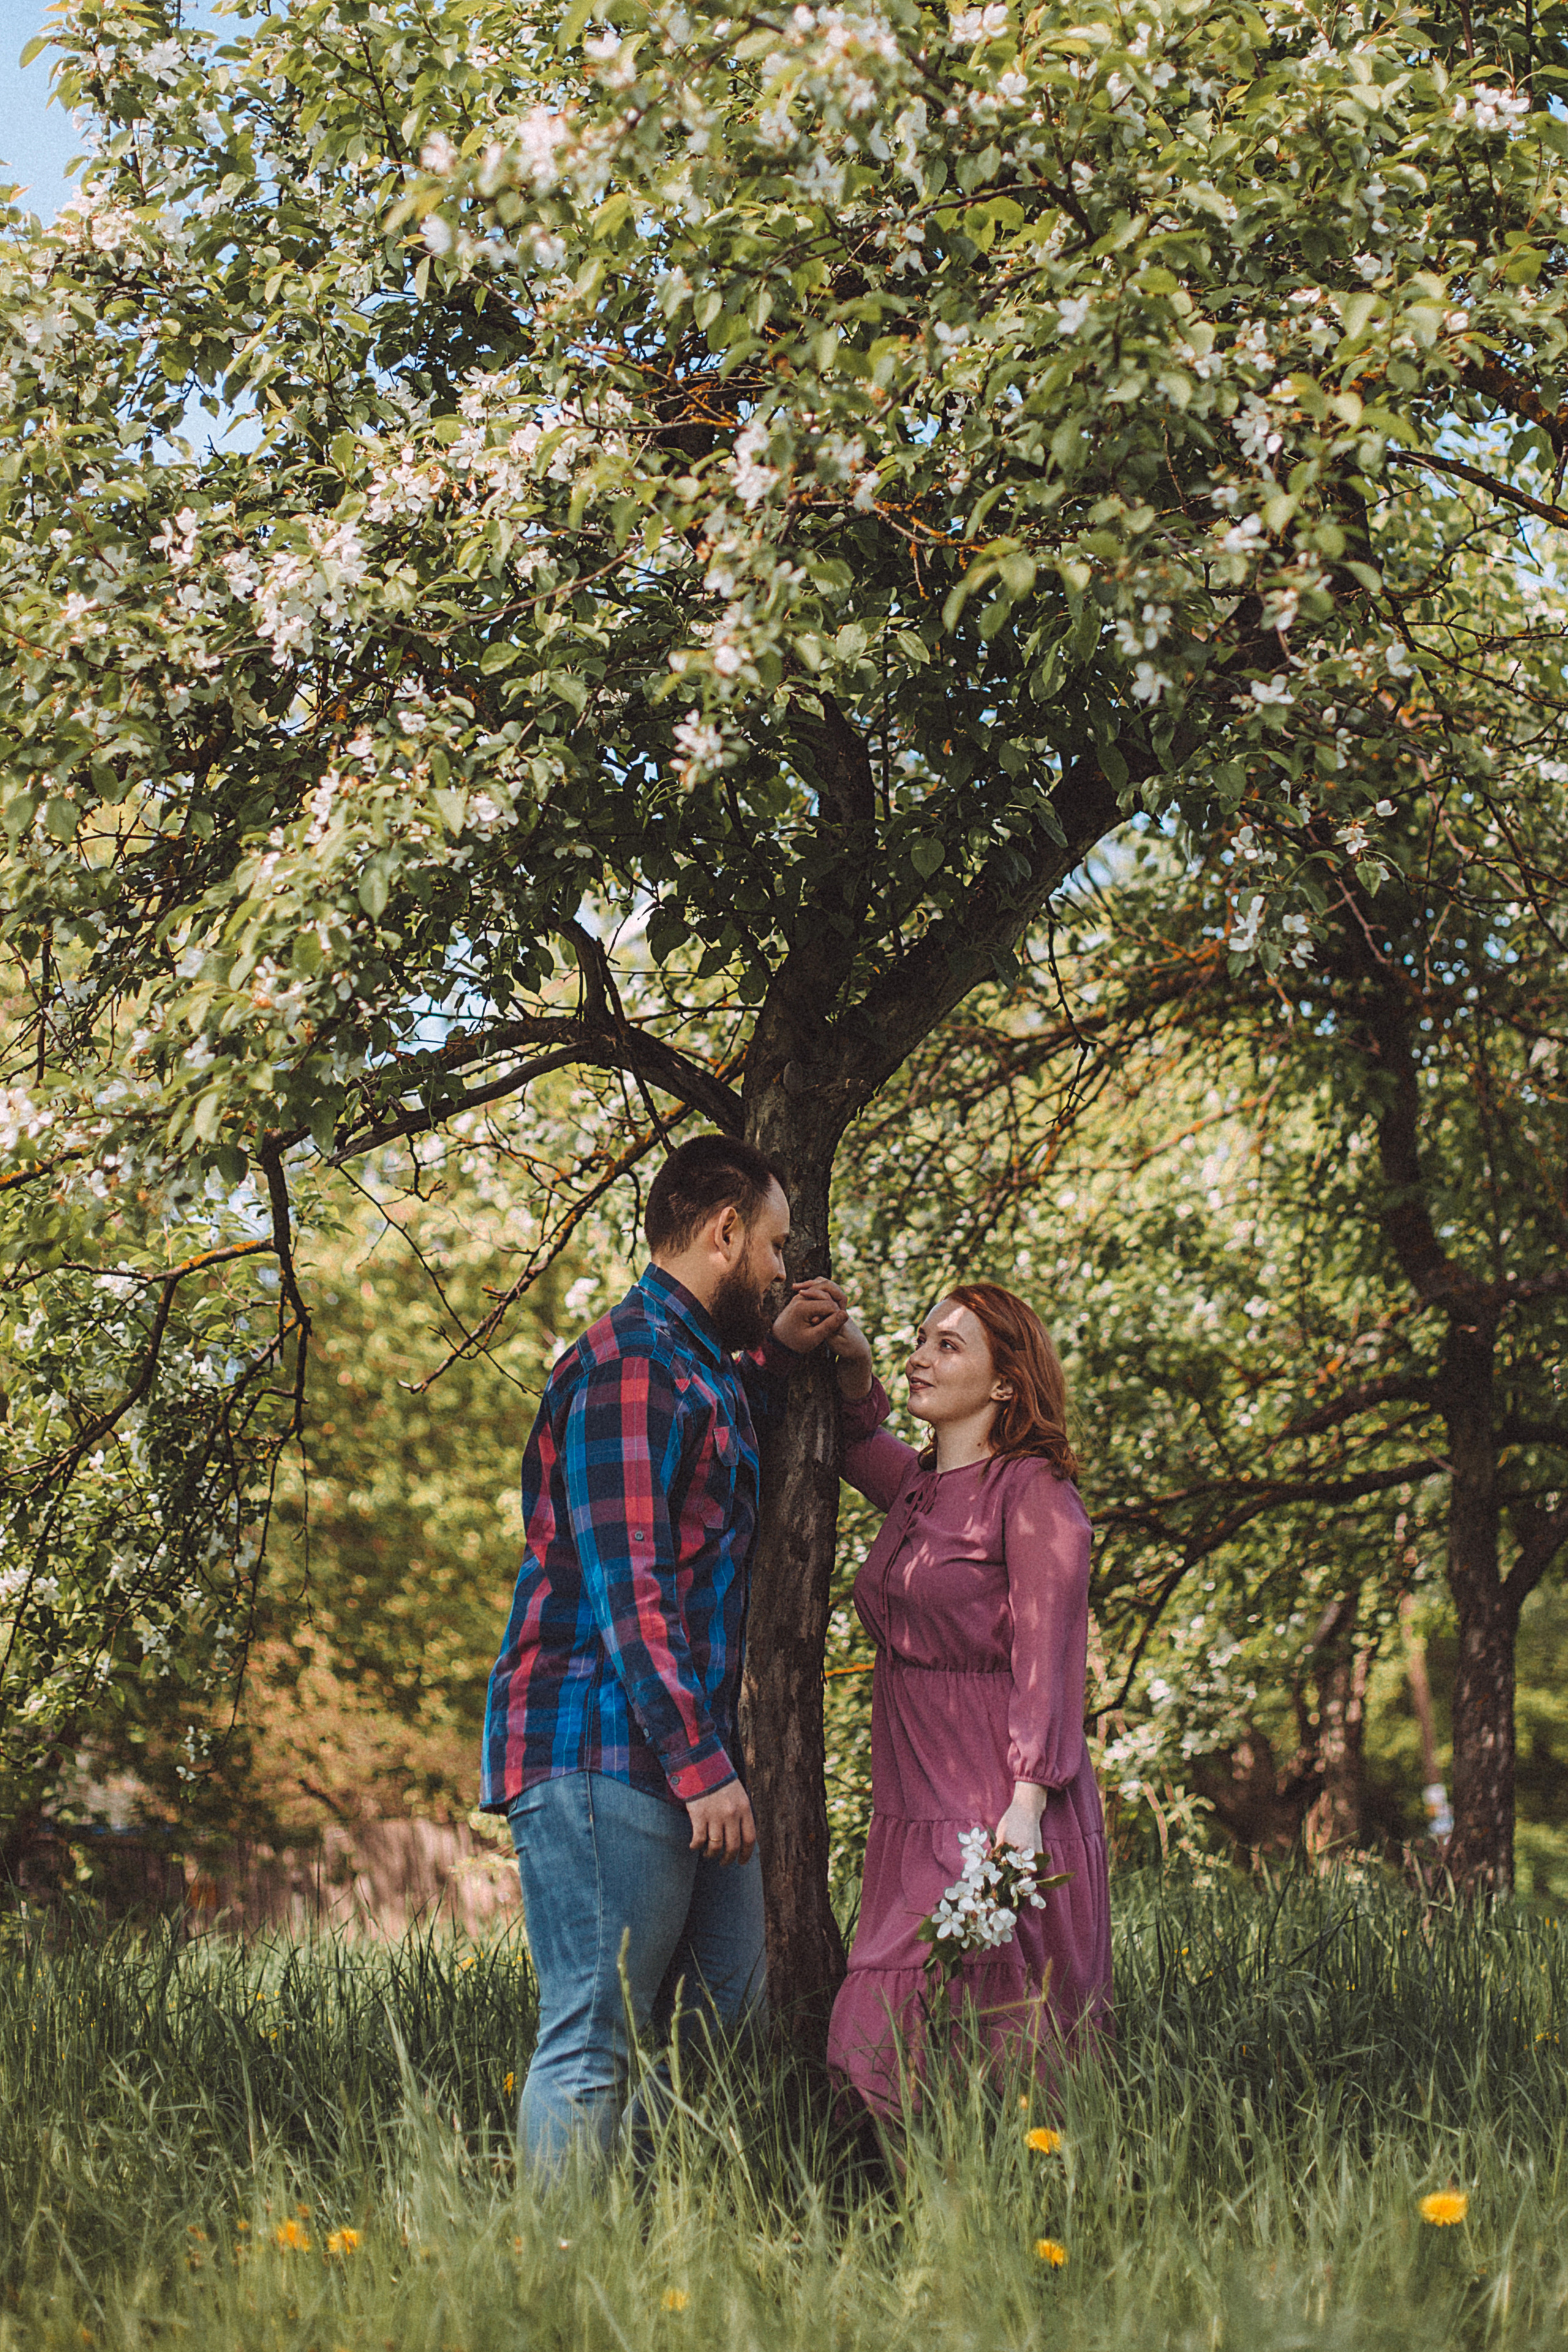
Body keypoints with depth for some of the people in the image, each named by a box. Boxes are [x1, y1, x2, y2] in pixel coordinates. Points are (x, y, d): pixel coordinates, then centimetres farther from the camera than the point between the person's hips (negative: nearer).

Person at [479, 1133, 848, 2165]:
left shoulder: (698, 1366, 19)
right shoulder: (630, 1362, -13)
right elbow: (626, 1586, -19)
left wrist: (774, 1356, 32)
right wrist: (702, 1766, -21)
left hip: (688, 1755, 10)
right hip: (605, 1755, -10)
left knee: (733, 2020, 13)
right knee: (594, 2043, -7)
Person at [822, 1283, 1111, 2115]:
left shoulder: (1032, 1492, -5)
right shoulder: (916, 1486, 15)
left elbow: (1048, 1661, -11)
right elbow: (851, 1438, 35)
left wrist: (1025, 1807, -21)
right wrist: (853, 1362, 12)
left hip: (999, 1815, -7)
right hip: (913, 1819, 7)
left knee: (1003, 2065, -10)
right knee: (884, 2060, 0)